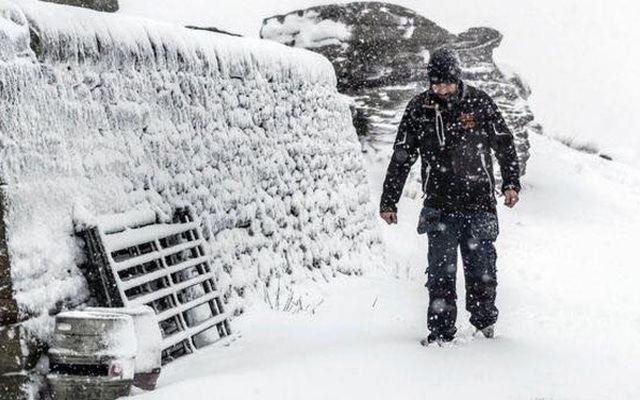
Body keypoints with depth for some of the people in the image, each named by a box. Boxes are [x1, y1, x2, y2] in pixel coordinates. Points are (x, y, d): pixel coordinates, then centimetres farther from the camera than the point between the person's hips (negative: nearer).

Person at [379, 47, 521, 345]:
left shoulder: (479, 103, 0)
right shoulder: (419, 108, 2)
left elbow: (505, 144, 10)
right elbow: (401, 157, 6)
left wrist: (511, 183, 2)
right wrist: (389, 201, 5)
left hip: (479, 201, 0)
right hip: (440, 206, 0)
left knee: (481, 266, 5)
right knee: (441, 270, -5)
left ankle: (484, 321, 25)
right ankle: (440, 330, 3)